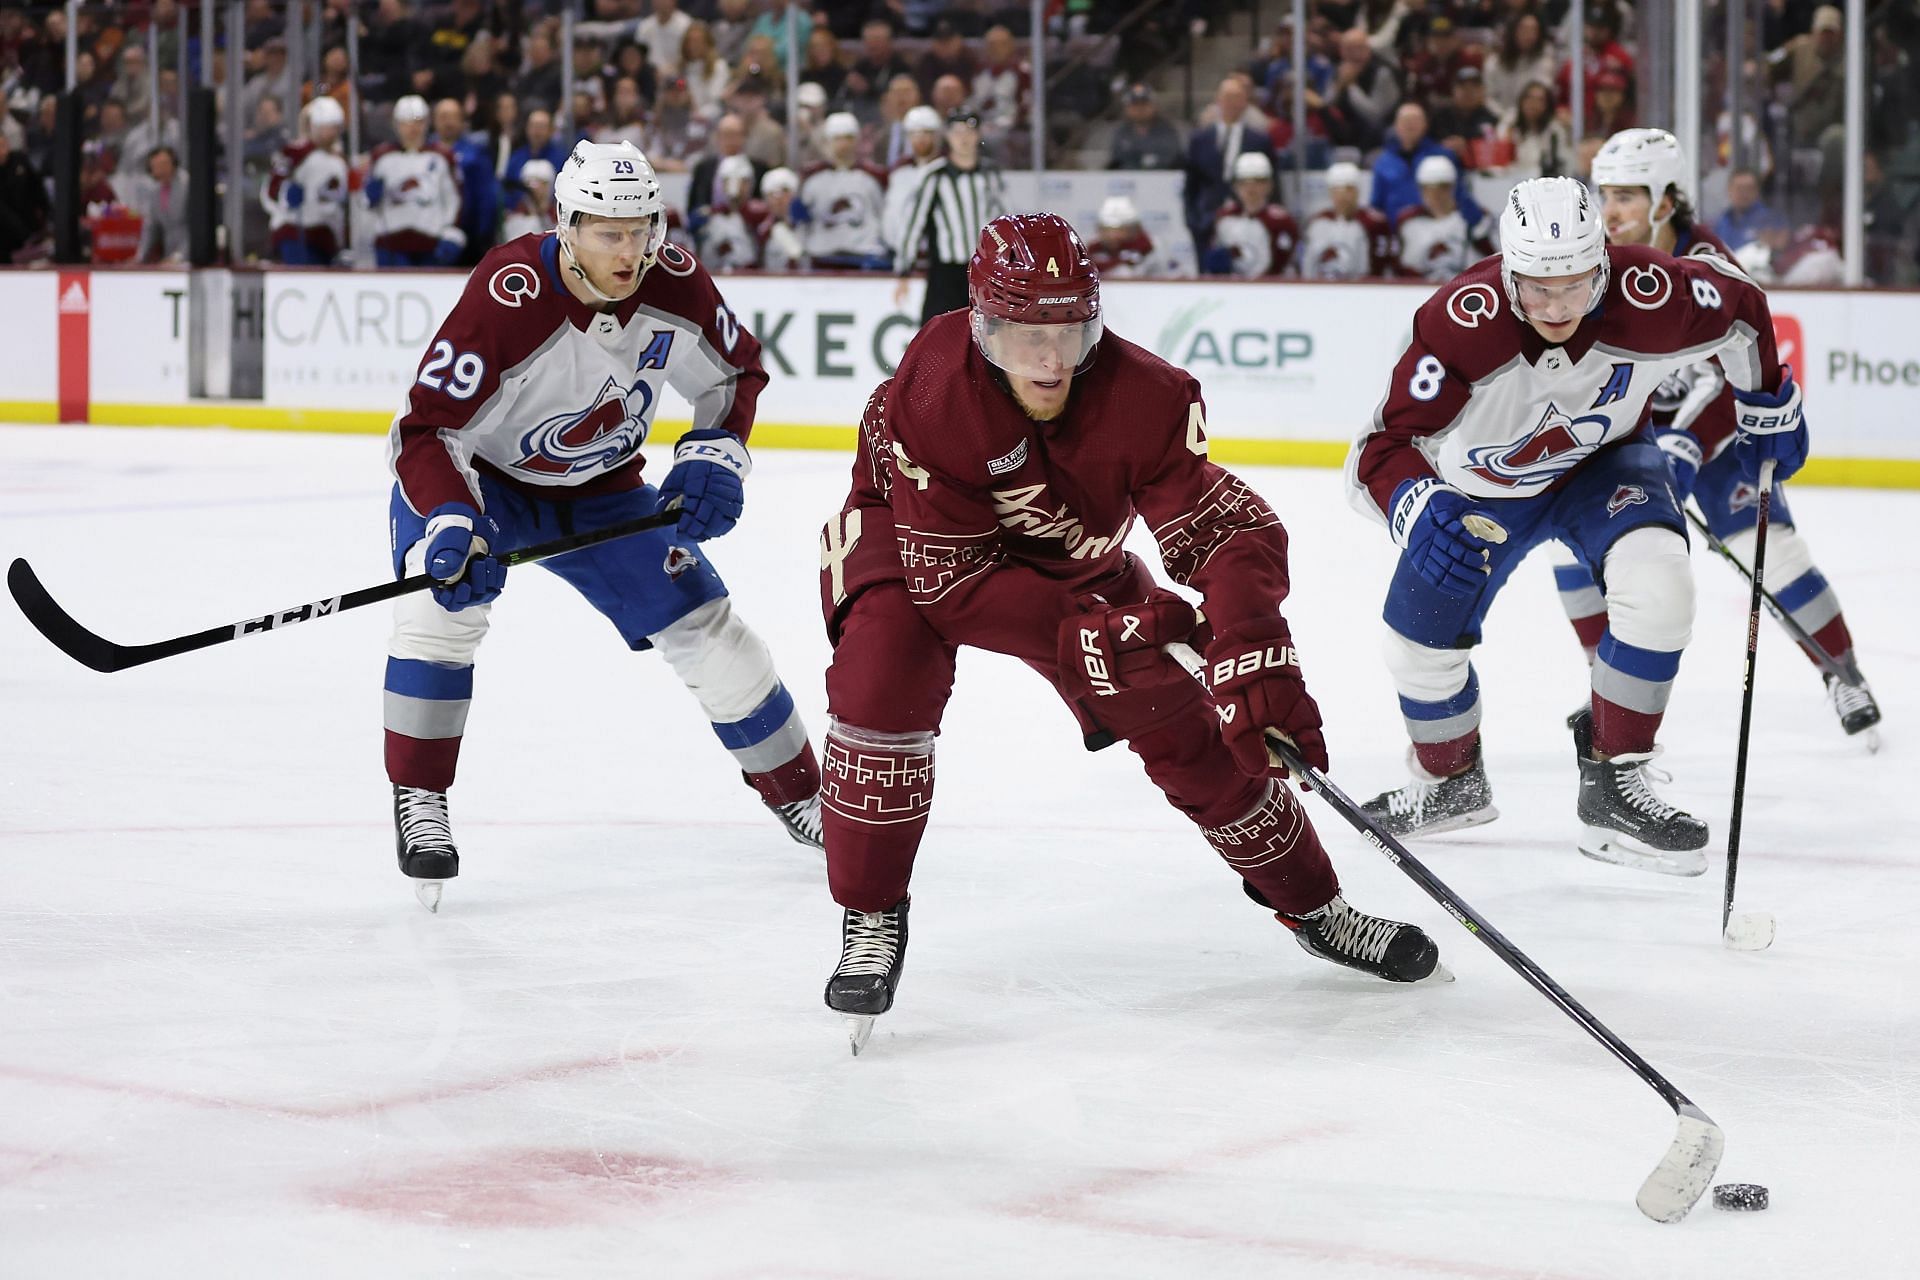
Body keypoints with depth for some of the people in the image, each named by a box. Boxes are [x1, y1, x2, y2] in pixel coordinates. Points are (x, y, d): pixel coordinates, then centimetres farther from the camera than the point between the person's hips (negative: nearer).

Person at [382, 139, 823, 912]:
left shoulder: (675, 287, -20)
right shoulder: (505, 300, -35)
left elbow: (735, 372, 1)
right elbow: (425, 430, -33)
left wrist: (715, 454, -15)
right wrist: (452, 525, -47)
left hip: (599, 487, 4)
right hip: (476, 475, -4)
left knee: (706, 629, 1)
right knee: (444, 602, -30)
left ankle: (798, 793, 20)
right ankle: (418, 803, -16)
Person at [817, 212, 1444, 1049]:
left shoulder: (1144, 397, -31)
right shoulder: (933, 394, -37)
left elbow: (1228, 530, -31)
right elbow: (950, 581, -32)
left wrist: (1253, 668, -46)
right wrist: (1096, 628, -36)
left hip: (1067, 560, 3)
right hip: (912, 536, -3)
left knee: (1194, 724, -4)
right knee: (884, 674, -31)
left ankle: (1315, 908, 16)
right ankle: (872, 917, -13)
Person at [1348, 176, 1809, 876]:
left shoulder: (1649, 294, -33)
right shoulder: (1459, 321, -37)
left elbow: (1741, 308, -10)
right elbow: (1384, 446, -33)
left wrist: (1770, 408, 3)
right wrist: (1418, 513, -53)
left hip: (1601, 464, 0)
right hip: (1476, 489, 0)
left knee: (1659, 585, -26)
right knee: (1422, 646, 5)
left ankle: (1611, 786, -11)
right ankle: (1451, 782, 37)